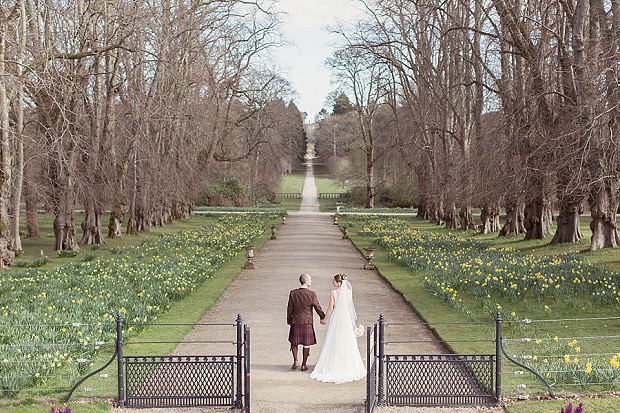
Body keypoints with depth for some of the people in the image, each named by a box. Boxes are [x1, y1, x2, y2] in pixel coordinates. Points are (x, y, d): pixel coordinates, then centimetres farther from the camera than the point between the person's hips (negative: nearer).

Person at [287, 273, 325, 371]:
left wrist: (289, 321, 12)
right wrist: (323, 317, 11)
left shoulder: (293, 293, -7)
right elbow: (317, 308, -5)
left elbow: (290, 308, -1)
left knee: (294, 342, 19)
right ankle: (304, 364, 16)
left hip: (295, 322, 2)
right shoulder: (311, 294, -14)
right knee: (306, 344, 11)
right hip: (307, 322, -2)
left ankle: (295, 361, 8)